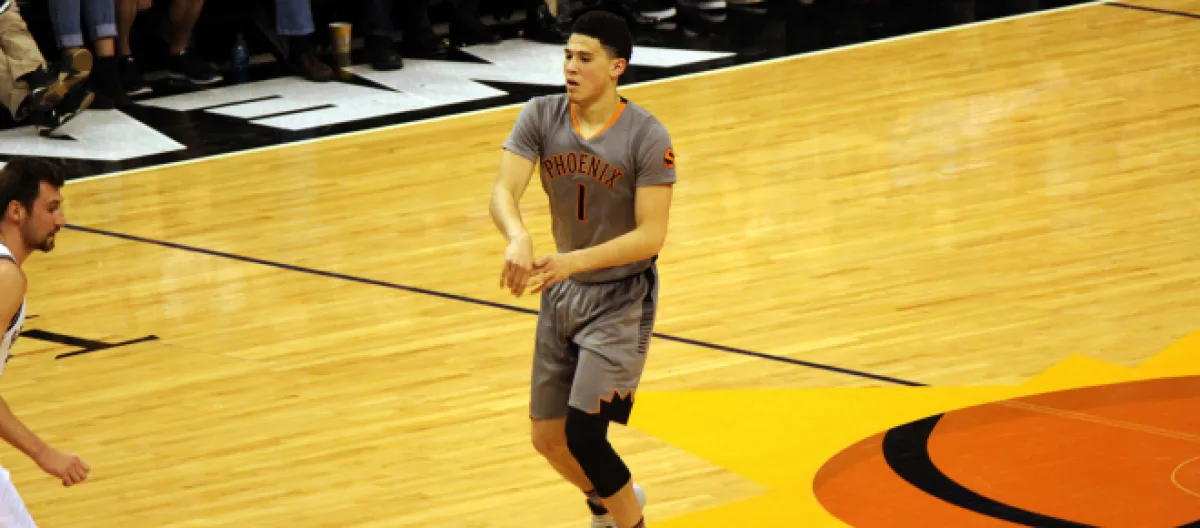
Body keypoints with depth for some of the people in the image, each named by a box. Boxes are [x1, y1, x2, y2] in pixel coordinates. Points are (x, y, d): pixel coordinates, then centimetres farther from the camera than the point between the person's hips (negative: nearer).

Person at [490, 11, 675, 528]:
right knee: (548, 438, 12)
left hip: (621, 299, -5)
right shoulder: (541, 117, -9)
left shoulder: (647, 137, -19)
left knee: (583, 435, -14)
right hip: (562, 293, 5)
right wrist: (518, 238, -42)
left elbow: (651, 235, -22)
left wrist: (574, 261, -35)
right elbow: (504, 191, -19)